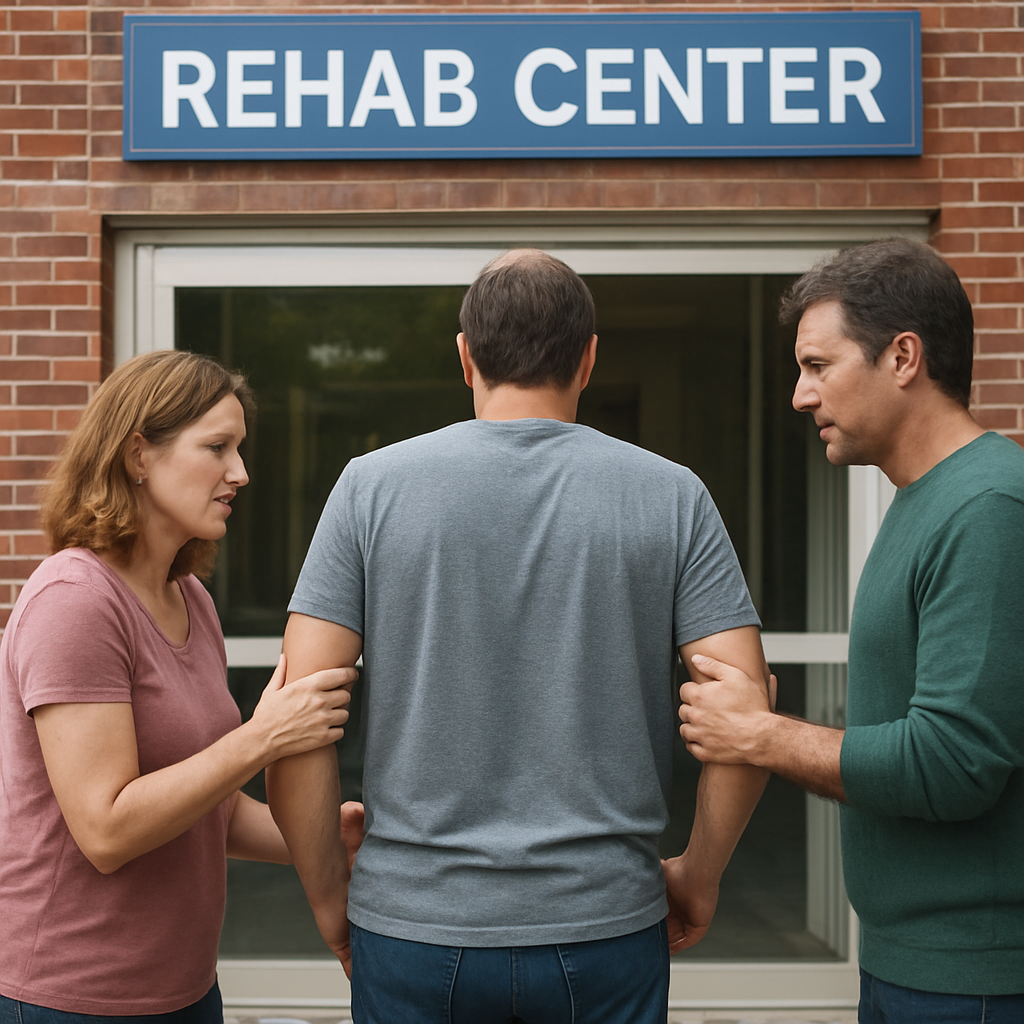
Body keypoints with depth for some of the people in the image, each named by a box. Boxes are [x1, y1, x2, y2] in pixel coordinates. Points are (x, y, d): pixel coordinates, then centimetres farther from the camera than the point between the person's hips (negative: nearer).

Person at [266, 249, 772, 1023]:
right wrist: (699, 876, 8)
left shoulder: (372, 485, -3)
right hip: (605, 923, 0)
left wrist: (329, 897, 4)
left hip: (414, 927, 0)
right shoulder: (671, 495, -2)